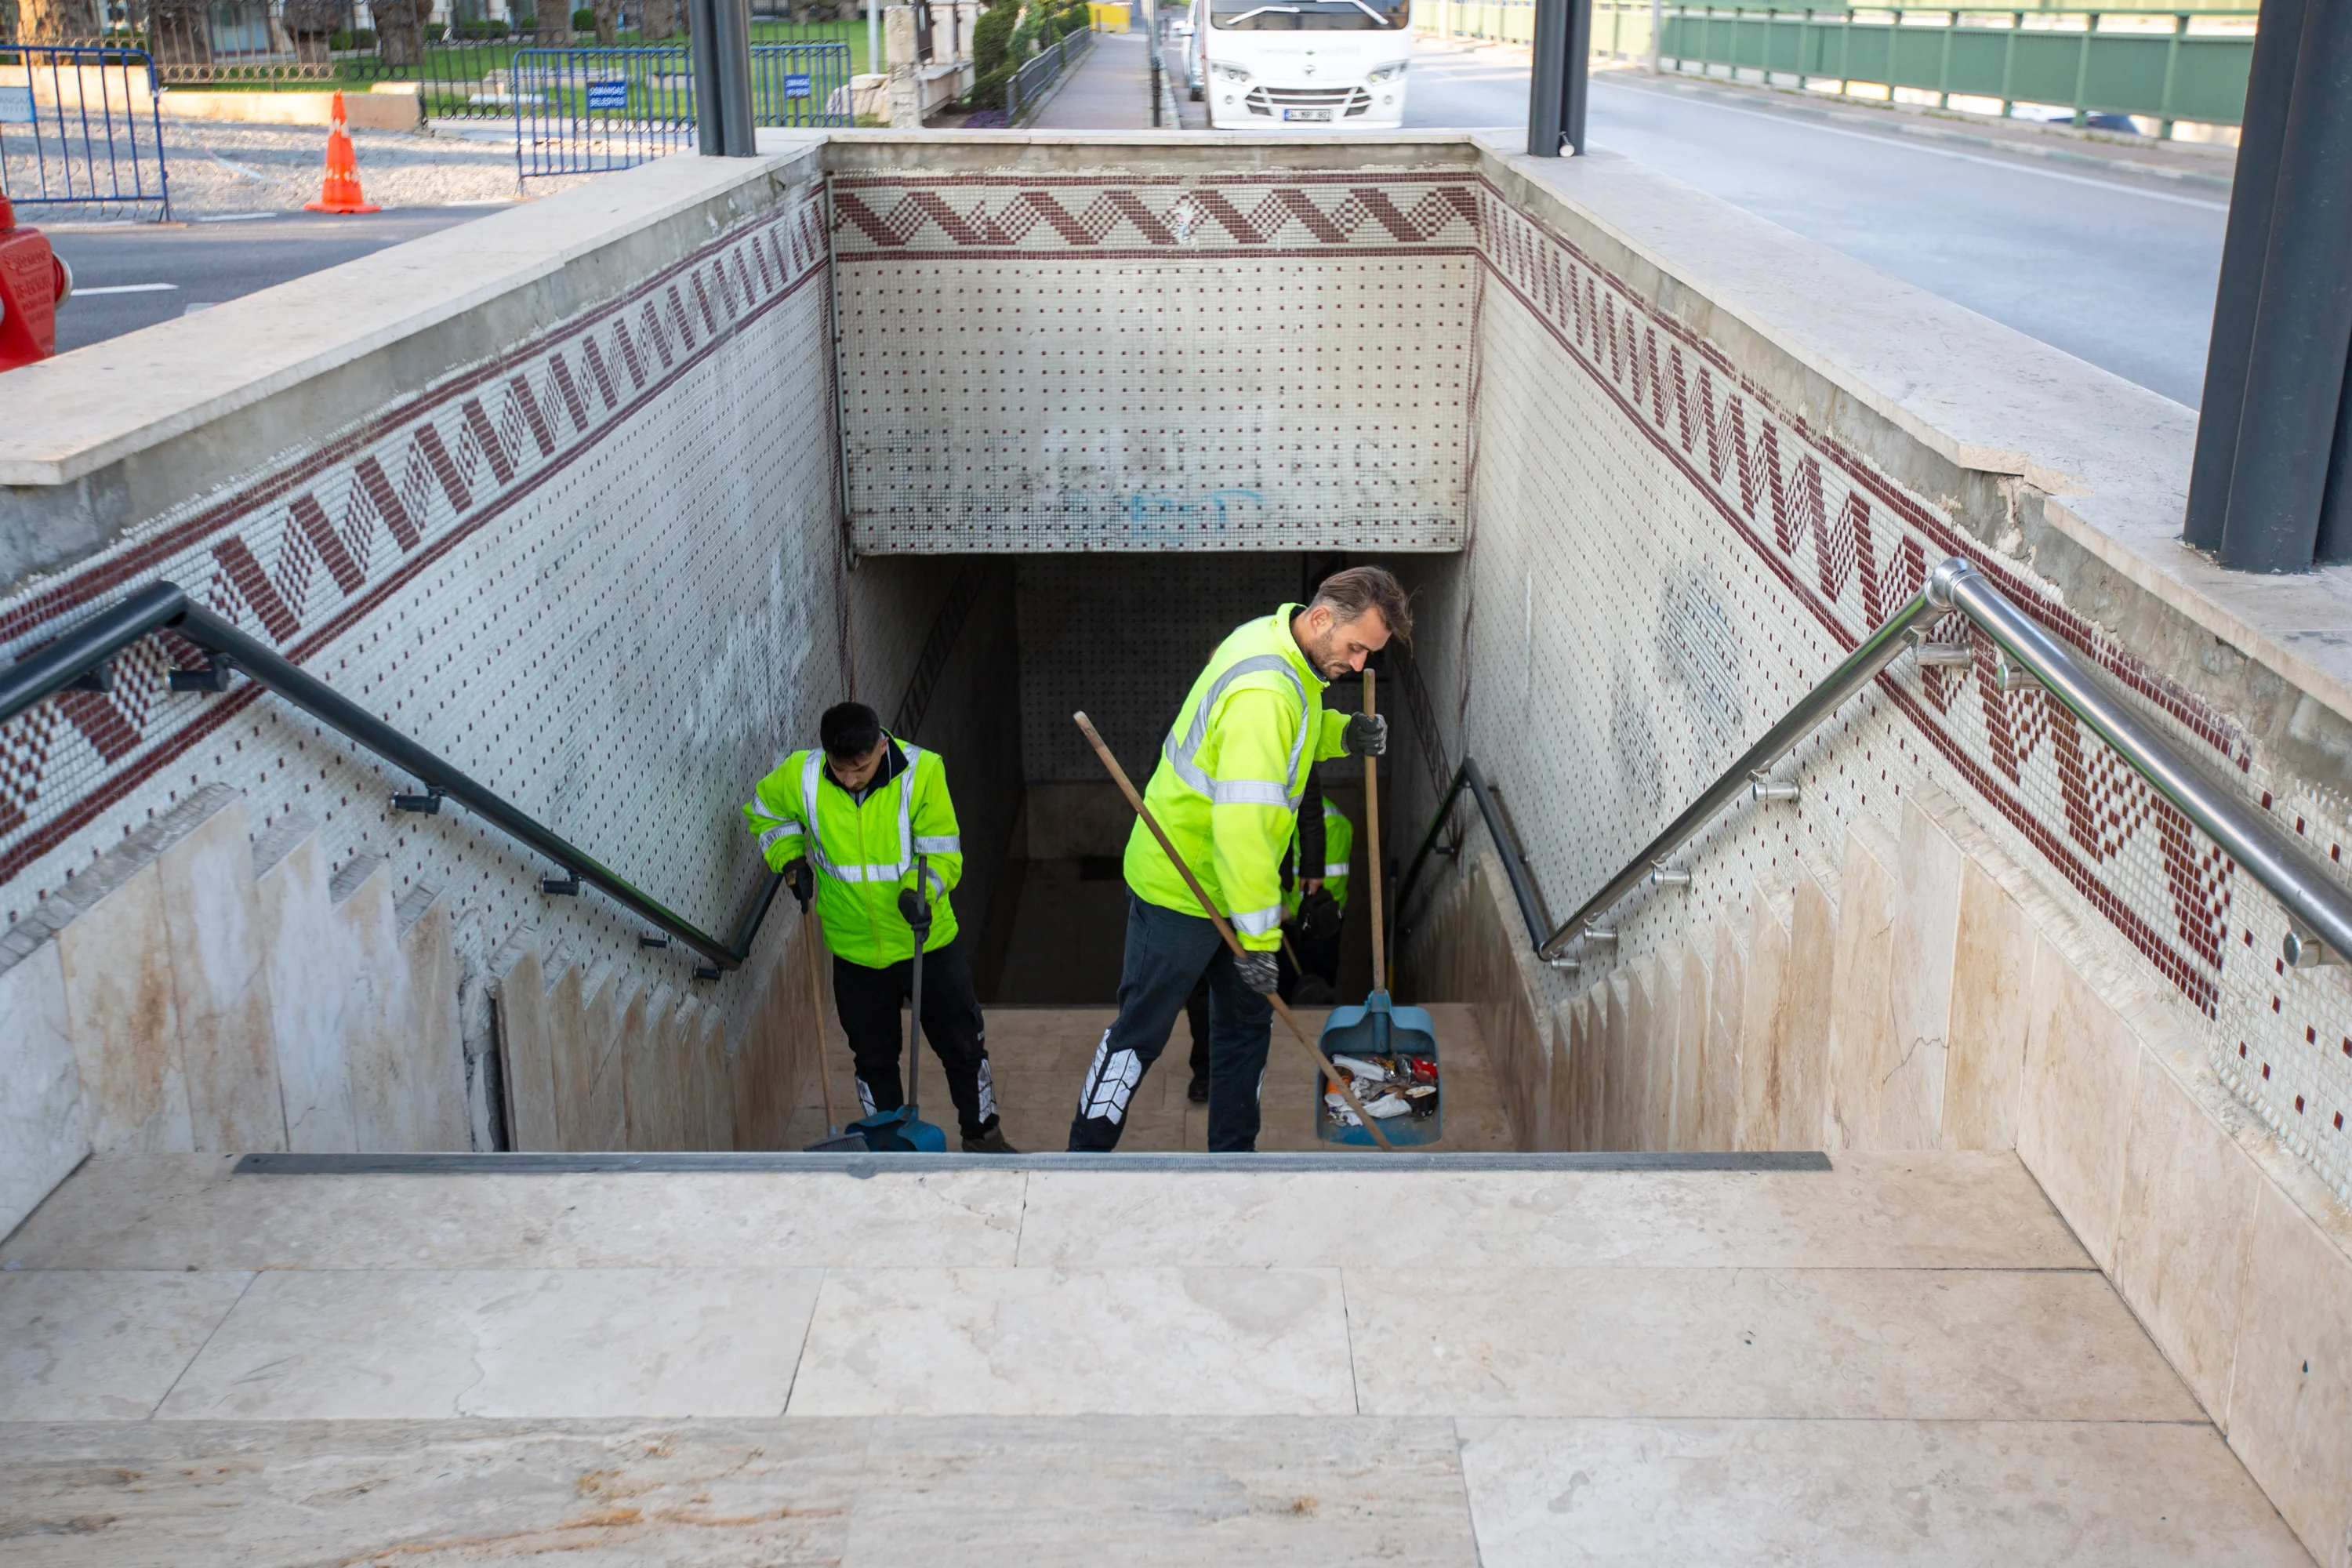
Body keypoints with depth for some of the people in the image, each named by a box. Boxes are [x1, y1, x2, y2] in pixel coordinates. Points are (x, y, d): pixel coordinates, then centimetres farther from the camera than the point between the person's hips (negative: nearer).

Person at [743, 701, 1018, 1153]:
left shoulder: (921, 772, -21)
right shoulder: (802, 777, -14)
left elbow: (943, 854, -17)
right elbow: (765, 813, 8)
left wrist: (918, 891, -36)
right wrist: (790, 861, -6)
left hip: (929, 942, -1)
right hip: (856, 951, 1)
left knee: (964, 1045, 14)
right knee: (874, 1059, 17)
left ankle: (983, 1136, 36)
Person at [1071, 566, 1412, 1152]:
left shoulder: (1277, 639, 0)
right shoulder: (1264, 693, -31)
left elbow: (1292, 731, 19)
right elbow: (1244, 822, -34)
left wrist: (1344, 733, -2)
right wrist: (1259, 935, -30)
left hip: (1232, 879, 10)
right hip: (1179, 887, -10)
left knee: (1248, 1021, 15)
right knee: (1143, 1028, 2)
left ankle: (1233, 1151, 26)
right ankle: (1087, 1149, 15)